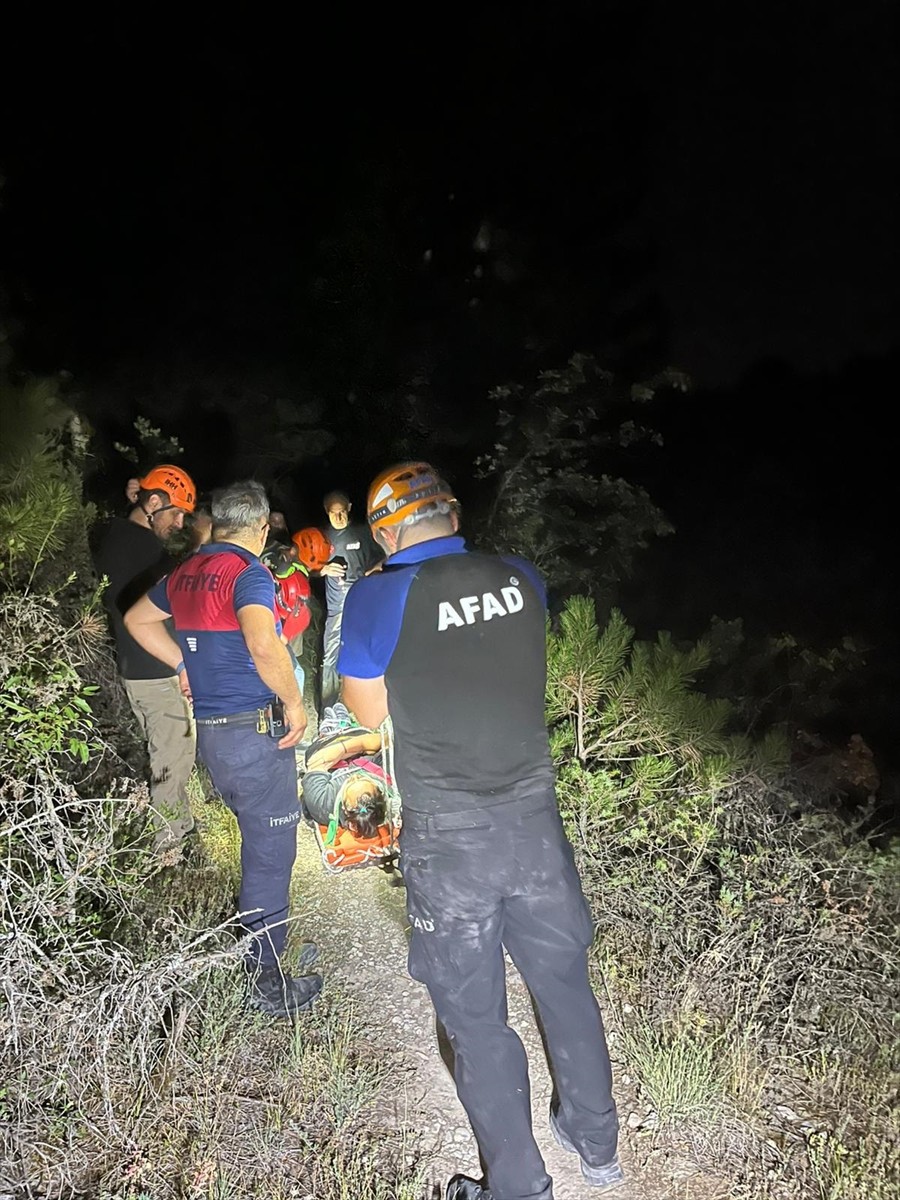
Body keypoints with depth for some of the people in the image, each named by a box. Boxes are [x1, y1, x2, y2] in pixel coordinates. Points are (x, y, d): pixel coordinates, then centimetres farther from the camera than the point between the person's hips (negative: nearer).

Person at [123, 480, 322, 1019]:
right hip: (254, 732, -9)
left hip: (210, 730, 9)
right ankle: (268, 983, 18)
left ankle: (265, 947, 40)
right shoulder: (249, 572, -17)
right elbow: (263, 642, -35)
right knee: (269, 855, 4)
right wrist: (295, 702, -22)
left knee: (260, 844, 24)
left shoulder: (187, 572, 9)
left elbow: (138, 619, 25)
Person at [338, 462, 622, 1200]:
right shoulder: (520, 579, -1)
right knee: (564, 980, 22)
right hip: (534, 815, 5)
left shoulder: (378, 598, -12)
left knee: (475, 1017, 13)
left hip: (450, 837, -4)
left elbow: (371, 711, 0)